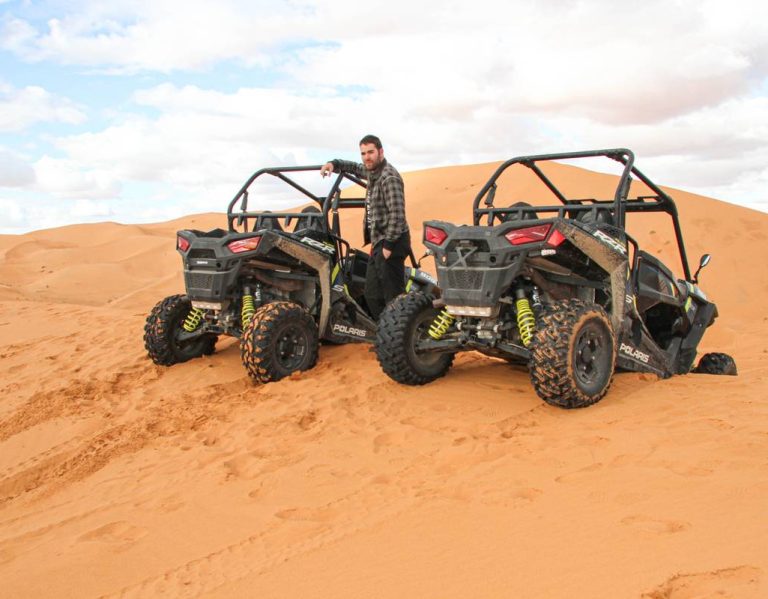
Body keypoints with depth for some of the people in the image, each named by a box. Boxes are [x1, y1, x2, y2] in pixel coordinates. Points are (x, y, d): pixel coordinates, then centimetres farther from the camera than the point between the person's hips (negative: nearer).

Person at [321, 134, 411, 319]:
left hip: (391, 243, -10)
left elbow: (397, 214, -23)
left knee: (393, 296, -9)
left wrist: (388, 245, -22)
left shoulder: (389, 177, -17)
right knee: (372, 295, 13)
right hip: (379, 242, 10)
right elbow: (355, 167, 34)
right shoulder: (372, 171, 12)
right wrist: (334, 164, 16)